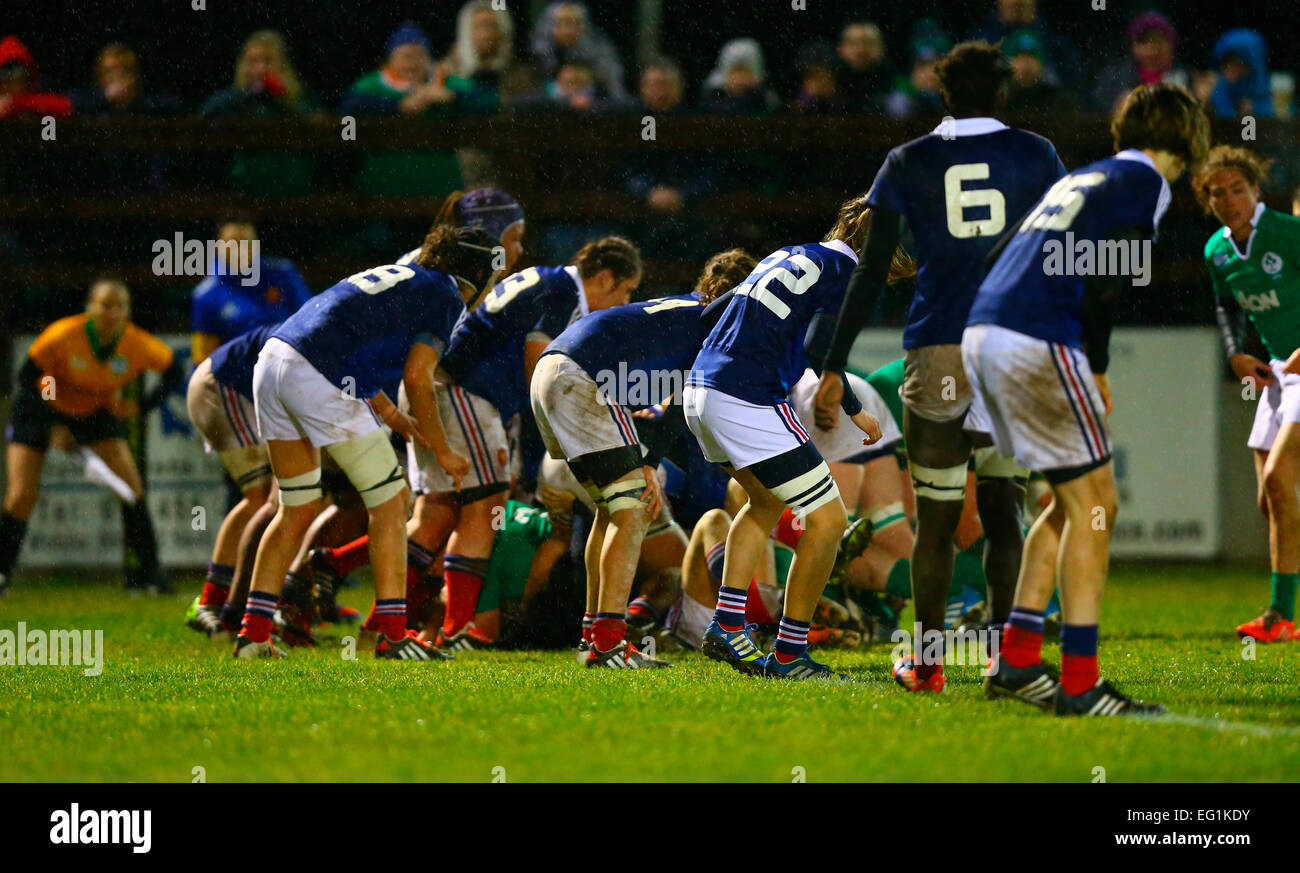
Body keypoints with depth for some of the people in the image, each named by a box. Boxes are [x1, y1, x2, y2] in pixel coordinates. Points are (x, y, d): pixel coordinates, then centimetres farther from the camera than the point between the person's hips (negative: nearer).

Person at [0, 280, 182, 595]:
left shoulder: (138, 345, -22)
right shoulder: (63, 336, -30)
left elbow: (172, 371, -2)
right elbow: (27, 377, -17)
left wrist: (142, 406, -15)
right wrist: (54, 428, -20)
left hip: (97, 412, 2)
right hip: (45, 407, -2)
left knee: (131, 486, -14)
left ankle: (148, 570, -4)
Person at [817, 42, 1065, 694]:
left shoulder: (908, 164, 6)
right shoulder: (1035, 157, 7)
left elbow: (871, 274, 4)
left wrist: (835, 366, 6)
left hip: (936, 350, 0)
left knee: (936, 517, 5)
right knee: (1004, 511, 6)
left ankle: (926, 661, 9)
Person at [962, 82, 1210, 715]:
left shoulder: (1080, 180, 27)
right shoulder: (1144, 183, 1)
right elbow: (1101, 282, -11)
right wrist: (1098, 370, -1)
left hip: (981, 333, 9)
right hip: (1038, 342, -9)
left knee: (1072, 503, 17)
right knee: (1093, 505, -4)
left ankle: (1016, 661, 15)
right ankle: (1079, 683, -9)